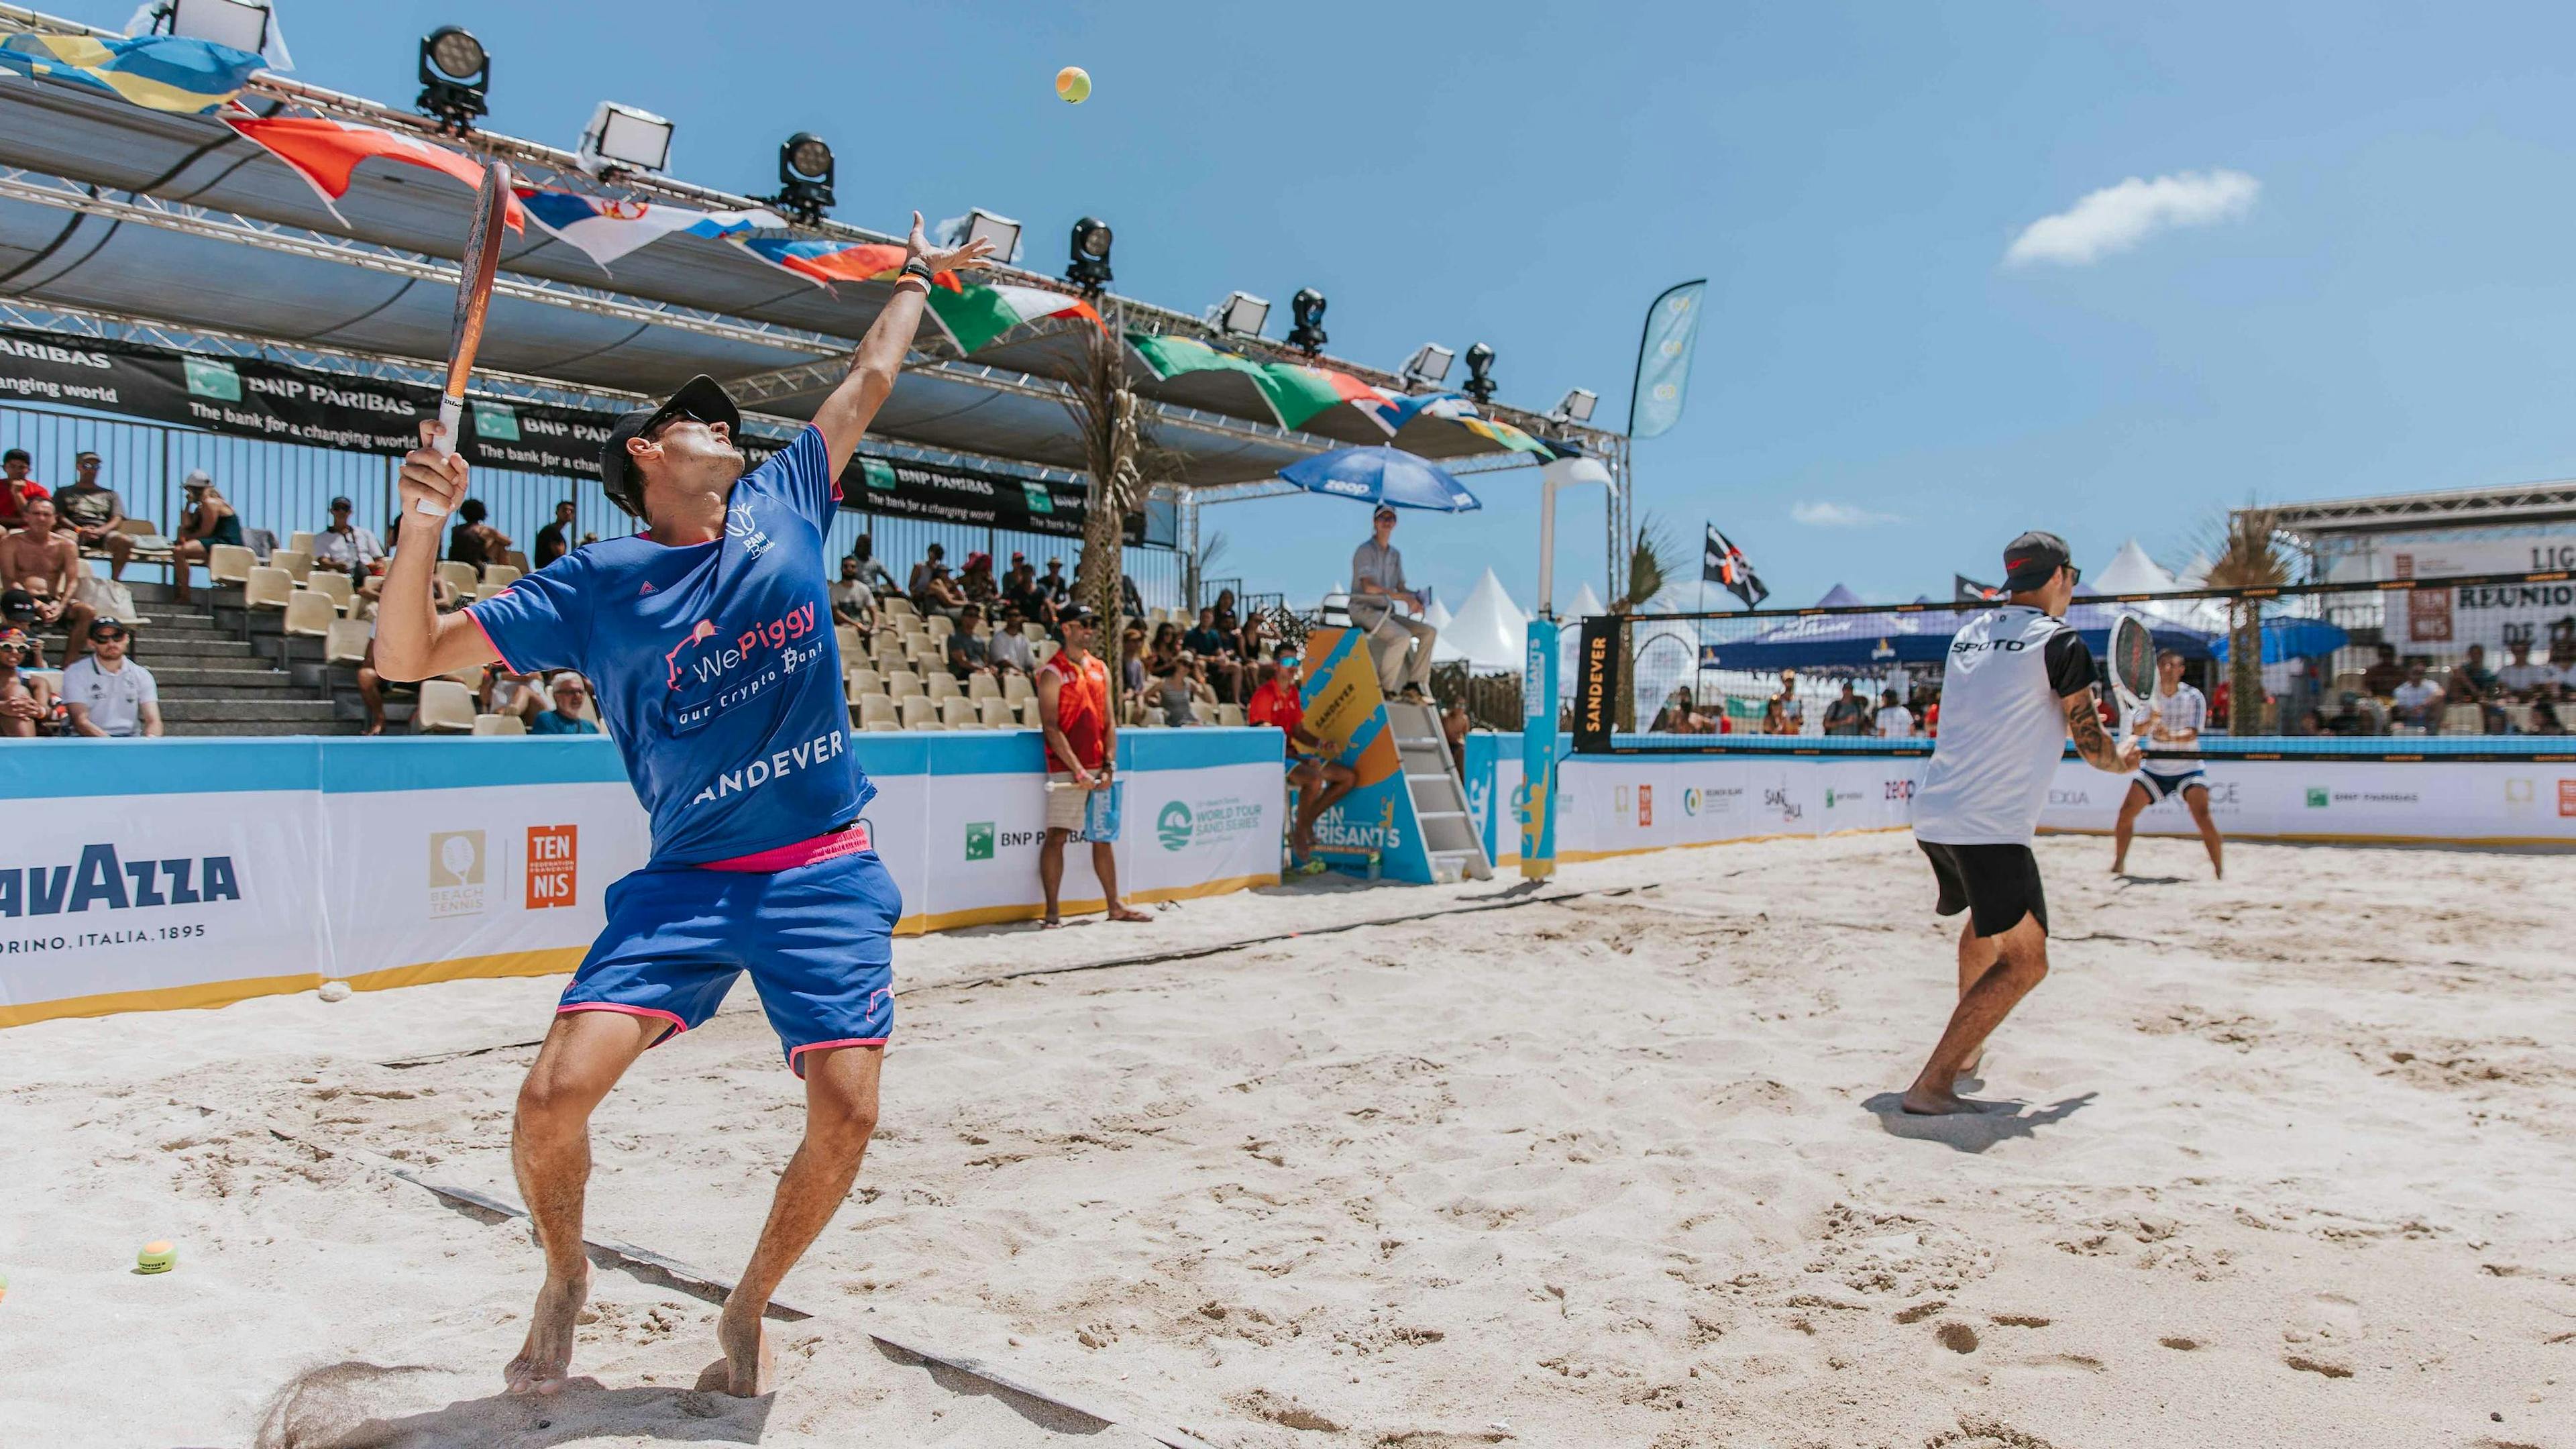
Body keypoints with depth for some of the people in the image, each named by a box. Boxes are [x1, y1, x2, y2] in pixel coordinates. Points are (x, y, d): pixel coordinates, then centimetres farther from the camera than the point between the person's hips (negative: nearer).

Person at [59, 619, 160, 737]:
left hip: (131, 740, 2)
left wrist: (151, 738, -26)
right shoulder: (76, 673, 2)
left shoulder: (142, 675, 10)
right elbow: (81, 722, -9)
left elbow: (153, 720, 0)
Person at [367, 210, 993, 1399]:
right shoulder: (594, 585, 2)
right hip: (686, 885, -2)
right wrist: (424, 522, -15)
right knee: (555, 1094, -13)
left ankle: (749, 1306, 20)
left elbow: (870, 381, 23)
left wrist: (919, 277, 35)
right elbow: (407, 656, 0)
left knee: (847, 1113, -8)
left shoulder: (781, 502, 9)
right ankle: (564, 1276, 20)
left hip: (826, 875, 2)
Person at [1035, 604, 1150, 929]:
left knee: (1104, 836, 13)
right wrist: (1078, 770, -18)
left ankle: (1115, 905, 21)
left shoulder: (1101, 669, 14)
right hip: (1066, 770, -6)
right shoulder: (1053, 672, -6)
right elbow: (1051, 727, -12)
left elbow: (1109, 721, 12)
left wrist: (1109, 765, 0)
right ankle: (1052, 913, -1)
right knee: (1056, 836, -5)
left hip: (1099, 770, 6)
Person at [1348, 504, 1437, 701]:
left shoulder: (1395, 555, 18)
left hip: (1387, 611, 8)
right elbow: (1369, 587, -20)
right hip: (1365, 610, -8)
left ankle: (1413, 684, -9)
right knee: (1402, 636, -31)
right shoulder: (1365, 550, -7)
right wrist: (1403, 597, -25)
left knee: (1429, 632, -5)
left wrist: (1415, 597, -5)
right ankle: (1385, 689, -21)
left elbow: (1401, 587, 19)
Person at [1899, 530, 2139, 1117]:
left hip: (1932, 815, 8)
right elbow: (2092, 747, 0)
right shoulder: (2060, 643, -5)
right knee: (2025, 962, -4)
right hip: (1990, 827, -8)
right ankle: (1930, 1084, -13)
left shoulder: (1970, 630, 15)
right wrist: (2123, 762, 23)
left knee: (1988, 919, 31)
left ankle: (1965, 1048, 38)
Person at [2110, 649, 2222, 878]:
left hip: (2188, 770, -3)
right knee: (2126, 812, -4)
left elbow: (2193, 733, -22)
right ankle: (2118, 865, 13)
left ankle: (2220, 871, -10)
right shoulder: (2148, 695, -4)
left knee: (2202, 815, -20)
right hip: (2154, 768, 3)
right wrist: (2150, 721, -39)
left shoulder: (2194, 697, -10)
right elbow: (2137, 729, -16)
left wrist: (2171, 736, -43)